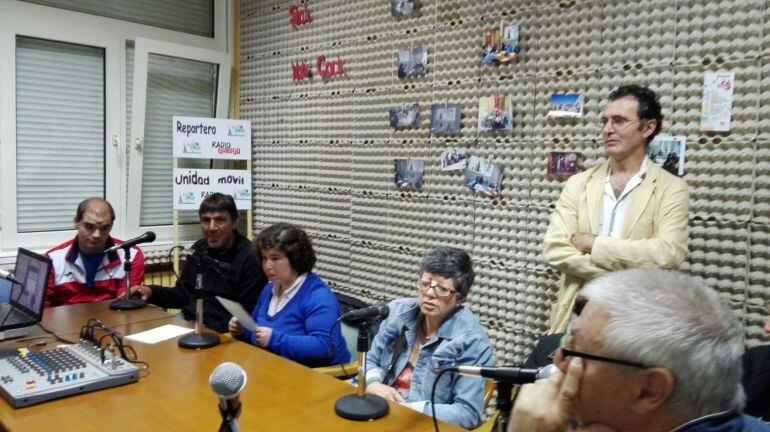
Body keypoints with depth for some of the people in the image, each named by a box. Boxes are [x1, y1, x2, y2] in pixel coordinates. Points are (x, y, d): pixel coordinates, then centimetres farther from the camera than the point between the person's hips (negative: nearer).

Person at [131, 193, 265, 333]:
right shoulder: (199, 249, 10)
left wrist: (209, 331, -25)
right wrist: (152, 291, 3)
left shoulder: (249, 259, -15)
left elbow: (249, 316, -16)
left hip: (220, 331, -7)